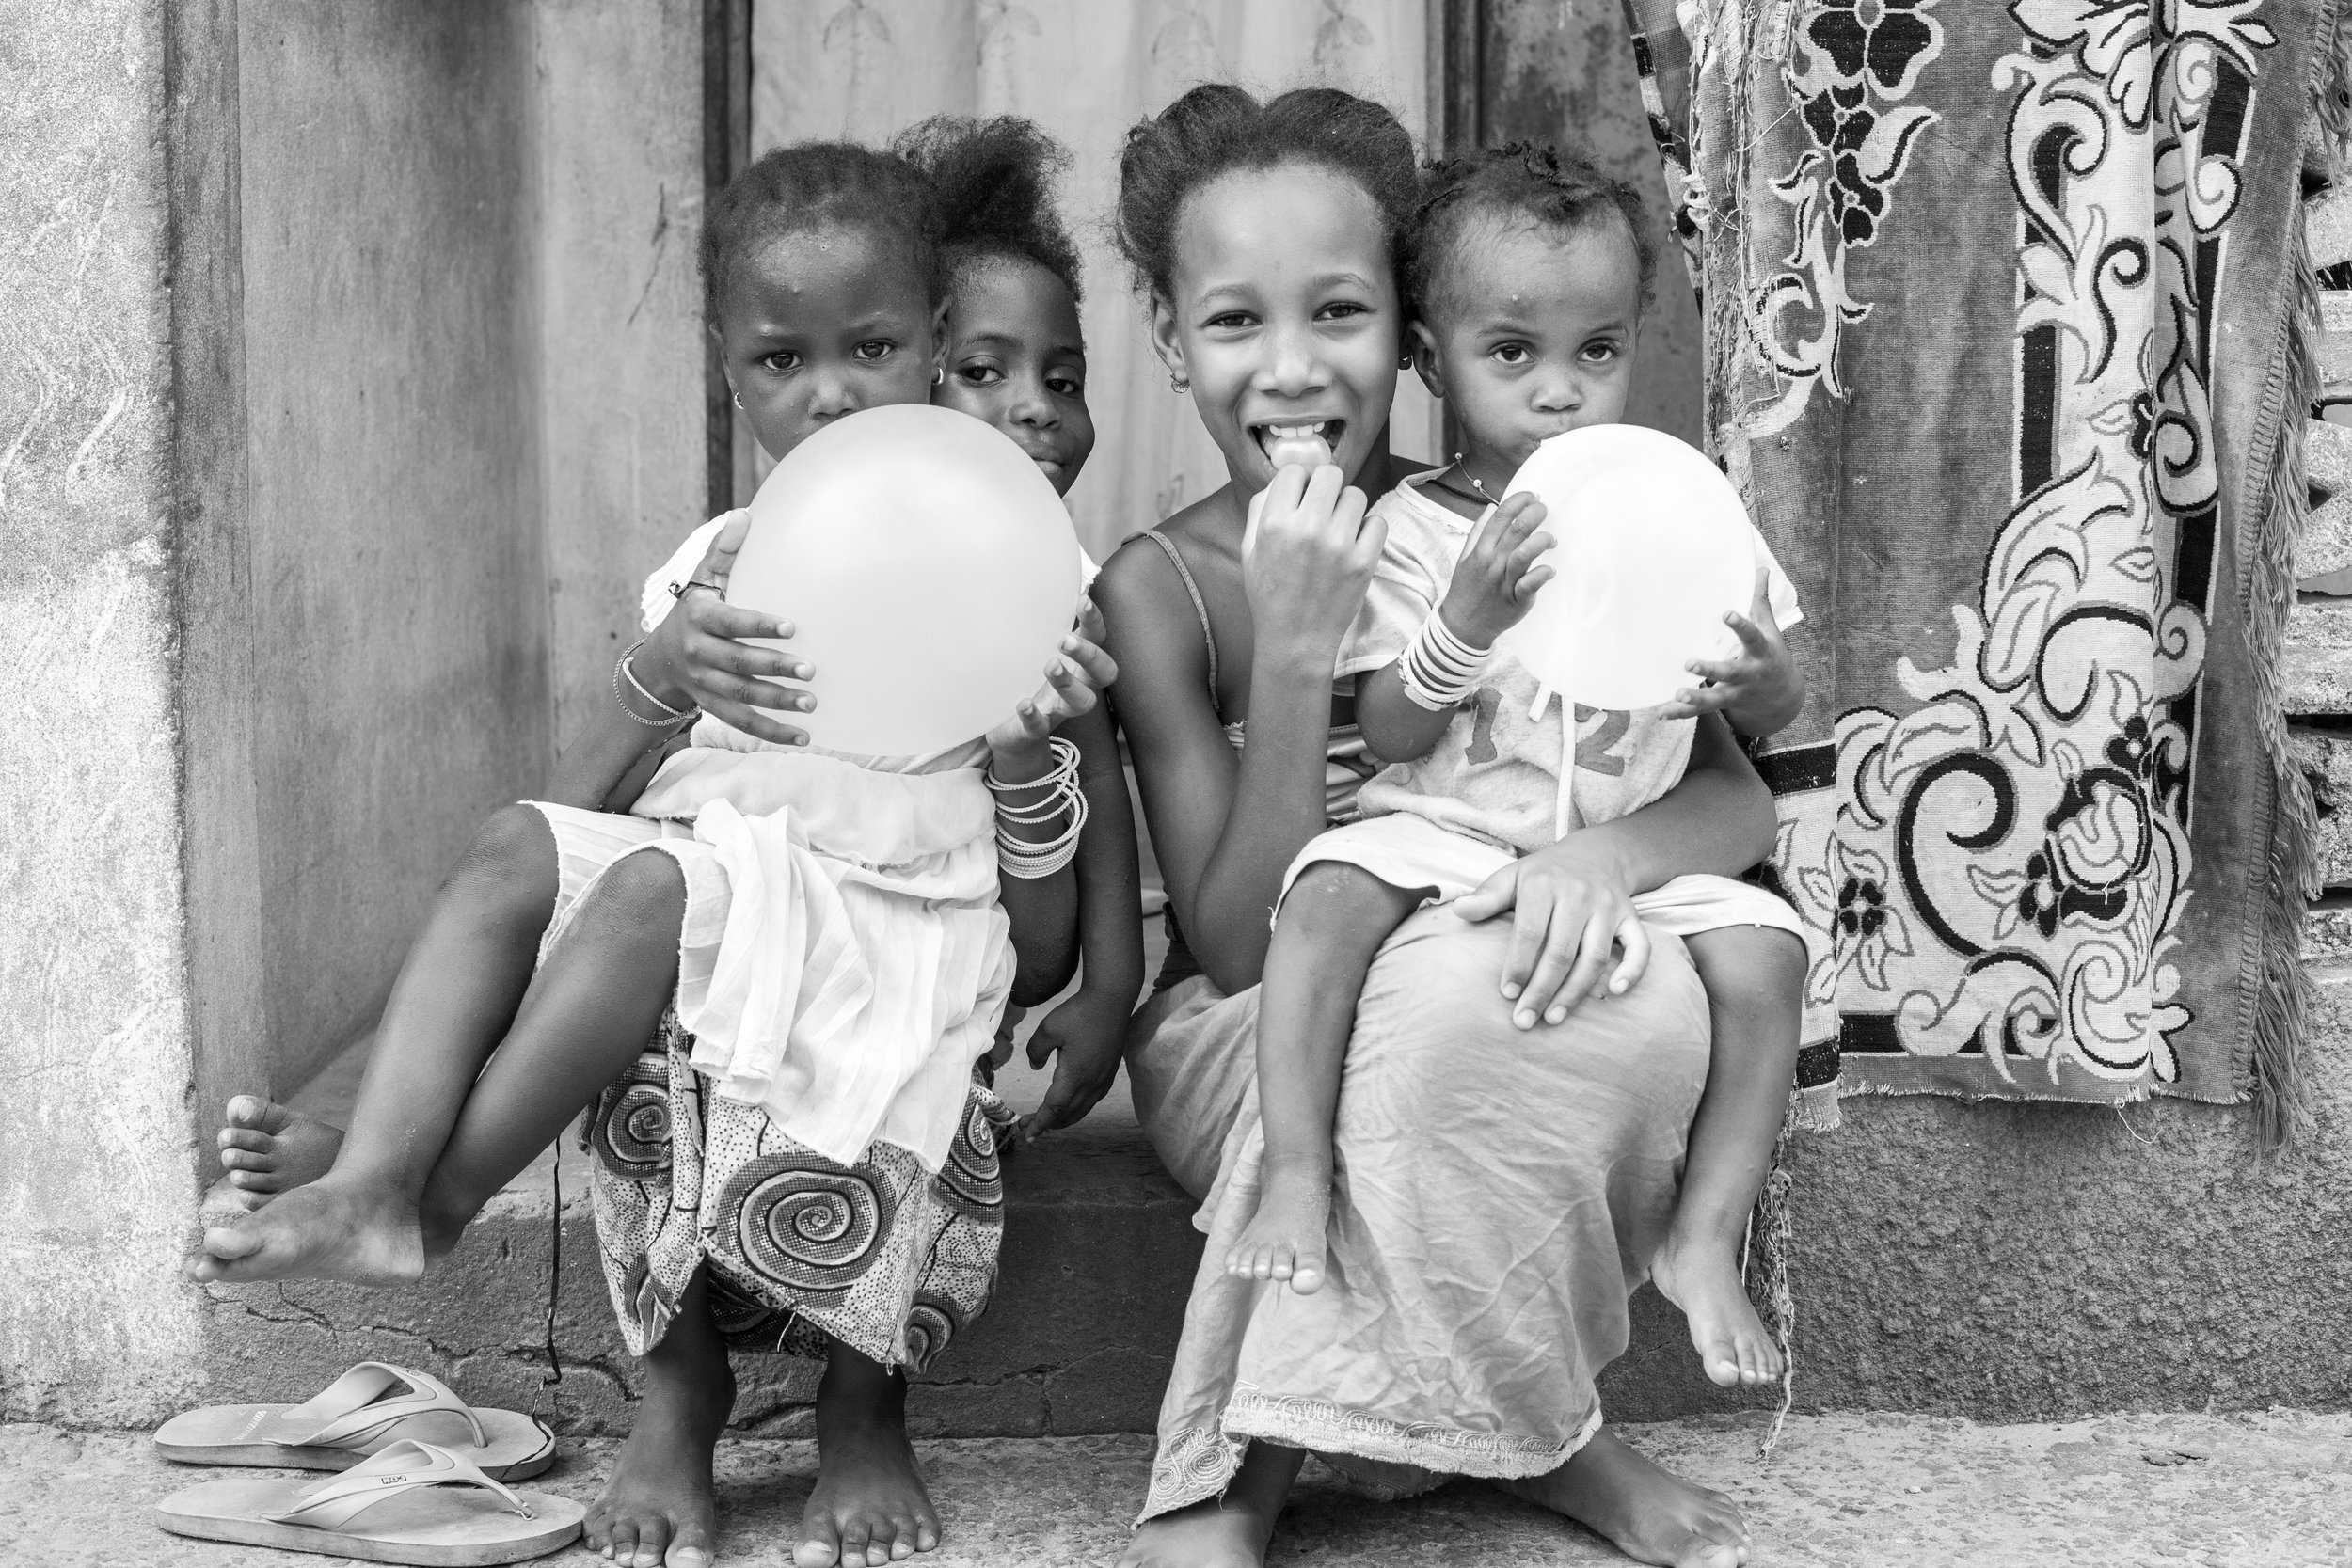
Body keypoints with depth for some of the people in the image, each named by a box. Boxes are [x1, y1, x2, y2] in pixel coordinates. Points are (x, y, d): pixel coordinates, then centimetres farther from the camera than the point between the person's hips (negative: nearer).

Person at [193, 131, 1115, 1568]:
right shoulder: (718, 567, 16)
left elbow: (1045, 954, 3)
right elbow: (578, 807, 5)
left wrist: (1027, 763, -16)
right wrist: (659, 680, -13)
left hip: (893, 947, -4)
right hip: (698, 924, 4)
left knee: (656, 887, -33)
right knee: (517, 853, -25)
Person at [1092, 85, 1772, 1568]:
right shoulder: (1163, 587, -9)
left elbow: (1739, 795, -4)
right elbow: (1241, 946, -15)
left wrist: (1612, 846, -28)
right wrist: (1296, 649, -26)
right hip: (1245, 1042, -3)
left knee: (1649, 997, -30)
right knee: (1441, 994, -34)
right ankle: (1541, 1432, -13)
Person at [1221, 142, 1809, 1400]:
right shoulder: (1413, 529, 1)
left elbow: (1769, 718, 11)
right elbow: (1390, 734, -6)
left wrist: (1764, 685, -15)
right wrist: (1465, 618, -23)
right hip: (1444, 828, -1)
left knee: (1760, 955, -23)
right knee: (1328, 899, -30)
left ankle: (1705, 1240, -11)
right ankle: (1296, 1177, -26)